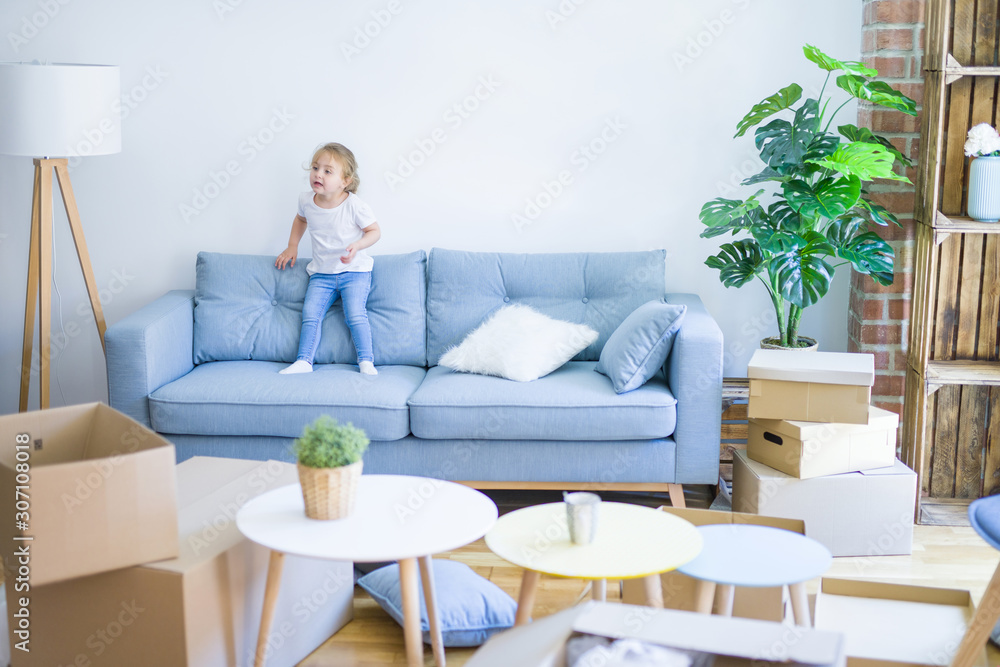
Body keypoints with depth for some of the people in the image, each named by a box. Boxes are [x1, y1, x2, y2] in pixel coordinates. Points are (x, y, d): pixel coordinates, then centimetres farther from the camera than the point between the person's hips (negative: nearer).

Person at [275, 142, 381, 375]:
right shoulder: (306, 201, -2)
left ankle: (366, 361, -10)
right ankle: (304, 361, -5)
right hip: (321, 273, 4)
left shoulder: (354, 205, -17)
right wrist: (292, 247, 18)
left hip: (354, 270, -4)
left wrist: (356, 246, -24)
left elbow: (374, 231, -7)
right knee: (310, 313, -8)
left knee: (355, 314, -17)